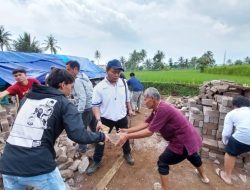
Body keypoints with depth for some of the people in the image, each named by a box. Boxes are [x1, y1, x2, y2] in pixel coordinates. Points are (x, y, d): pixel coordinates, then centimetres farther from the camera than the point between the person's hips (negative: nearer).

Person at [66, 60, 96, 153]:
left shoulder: (77, 80, -18)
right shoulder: (84, 77, 10)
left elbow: (83, 98, -24)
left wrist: (79, 112, -23)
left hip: (86, 108, -9)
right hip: (92, 106, 9)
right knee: (93, 127, 23)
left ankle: (82, 147, 26)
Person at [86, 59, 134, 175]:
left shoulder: (123, 83, -5)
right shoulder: (99, 87, -18)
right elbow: (95, 105, -16)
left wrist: (129, 109, 11)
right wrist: (98, 120, -26)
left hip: (121, 118, 3)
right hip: (105, 119, -2)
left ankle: (127, 154, 49)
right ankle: (96, 161, 34)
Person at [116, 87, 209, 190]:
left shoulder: (162, 109, -31)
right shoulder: (158, 108, 0)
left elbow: (149, 132, -30)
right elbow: (146, 123, 1)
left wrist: (127, 136, -25)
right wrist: (128, 130, -2)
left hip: (183, 141, -10)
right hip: (190, 137, 10)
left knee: (162, 162, 4)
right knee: (192, 155, 36)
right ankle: (203, 176, 63)